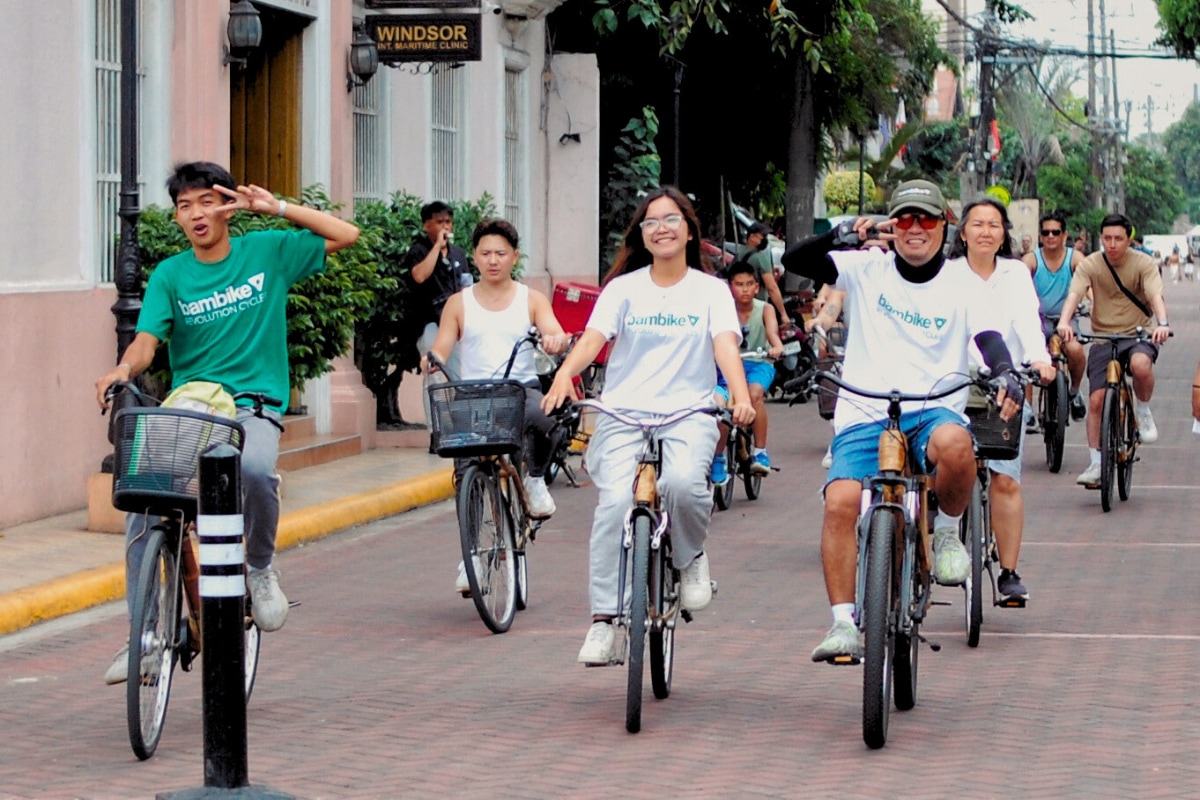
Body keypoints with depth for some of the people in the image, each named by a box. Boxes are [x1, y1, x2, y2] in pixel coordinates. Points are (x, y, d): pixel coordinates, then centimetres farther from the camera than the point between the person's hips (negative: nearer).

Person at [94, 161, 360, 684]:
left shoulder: (266, 253, 5)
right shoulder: (170, 276, 4)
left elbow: (346, 235, 3)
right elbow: (147, 340, -9)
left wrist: (277, 208, -6)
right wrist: (123, 370, -31)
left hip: (253, 406, -2)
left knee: (255, 467, -36)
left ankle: (261, 567, -5)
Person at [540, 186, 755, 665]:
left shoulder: (711, 290, 11)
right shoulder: (623, 288, 11)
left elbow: (725, 345, -5)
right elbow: (592, 338, -3)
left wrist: (740, 396, -25)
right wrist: (564, 375, -25)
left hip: (688, 414, -1)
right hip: (624, 412, 1)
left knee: (684, 482, -32)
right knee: (615, 500, -22)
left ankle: (691, 557, 0)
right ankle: (603, 618, -15)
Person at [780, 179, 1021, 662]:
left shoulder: (961, 284, 5)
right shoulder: (867, 268, 4)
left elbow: (989, 338, -8)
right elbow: (794, 262, -4)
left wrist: (1005, 374, -30)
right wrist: (843, 236, -22)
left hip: (933, 410, 0)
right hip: (863, 415, 0)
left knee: (955, 443, -36)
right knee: (840, 501, -23)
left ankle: (947, 532, -5)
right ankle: (843, 624, -13)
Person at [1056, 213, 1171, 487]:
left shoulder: (1143, 263, -7)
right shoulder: (1090, 265, -5)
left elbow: (1156, 295, -21)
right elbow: (1074, 293, -19)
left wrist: (1162, 323, -41)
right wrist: (1064, 322, -40)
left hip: (1138, 335, -2)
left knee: (1140, 364, -36)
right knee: (1096, 400, -7)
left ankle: (1143, 411, -6)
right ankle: (1096, 464, 5)